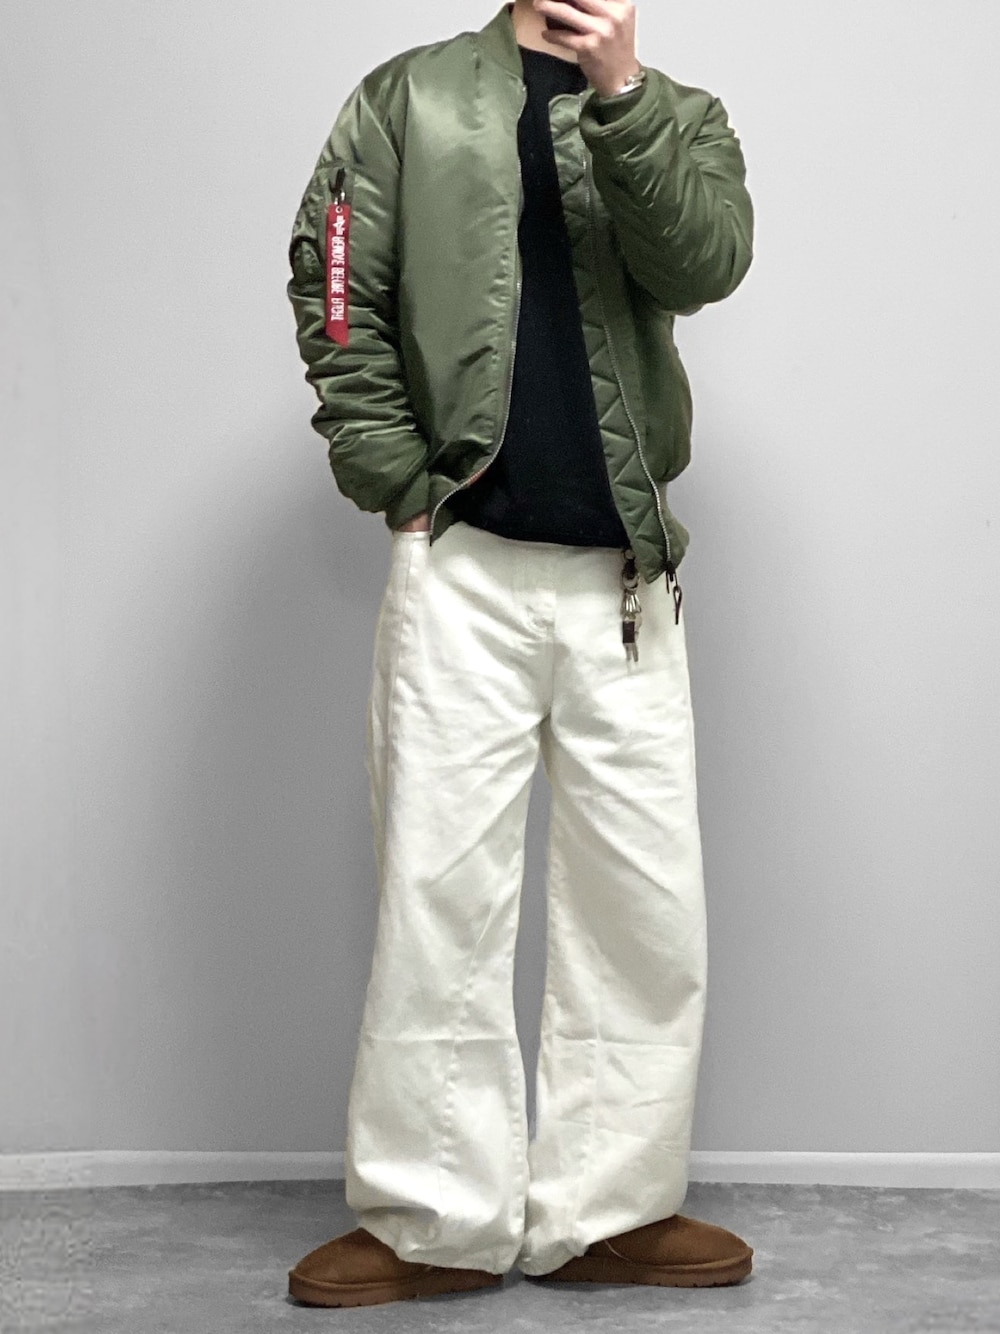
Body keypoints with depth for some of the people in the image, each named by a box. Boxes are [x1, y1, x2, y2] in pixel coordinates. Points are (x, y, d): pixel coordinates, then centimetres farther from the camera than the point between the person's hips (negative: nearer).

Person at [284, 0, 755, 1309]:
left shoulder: (679, 116, 11)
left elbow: (706, 265, -7)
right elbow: (332, 289, 1)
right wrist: (402, 489, -7)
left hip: (623, 579, 2)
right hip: (462, 566, -2)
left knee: (647, 904, 5)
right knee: (440, 893, 0)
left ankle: (604, 1207, 18)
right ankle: (441, 1220, 11)